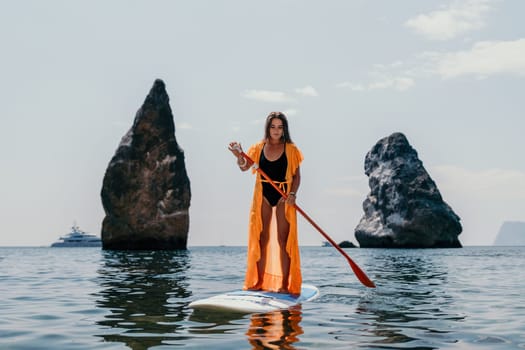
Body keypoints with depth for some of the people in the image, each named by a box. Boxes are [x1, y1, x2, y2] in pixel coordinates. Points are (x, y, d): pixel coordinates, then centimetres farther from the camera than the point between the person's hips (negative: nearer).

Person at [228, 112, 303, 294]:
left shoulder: (291, 149, -1)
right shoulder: (259, 148, 5)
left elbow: (297, 175, 0)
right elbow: (244, 167, -3)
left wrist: (293, 193, -16)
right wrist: (239, 155, -24)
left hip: (283, 196, -3)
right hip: (263, 195, 3)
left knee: (283, 240, -3)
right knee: (262, 239, 7)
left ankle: (284, 284, 0)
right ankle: (259, 282, 15)